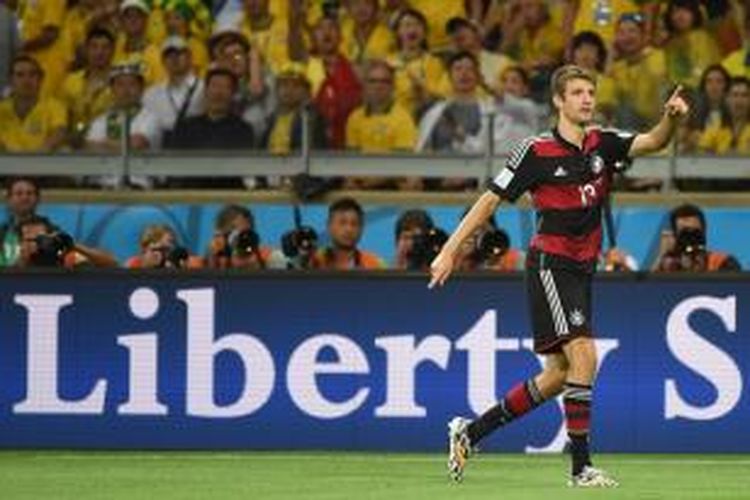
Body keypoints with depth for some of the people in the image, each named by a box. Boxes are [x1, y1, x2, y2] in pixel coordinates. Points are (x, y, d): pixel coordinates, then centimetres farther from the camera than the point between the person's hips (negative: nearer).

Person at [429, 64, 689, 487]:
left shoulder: (603, 144, 7)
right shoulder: (537, 152, -8)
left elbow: (653, 142, -6)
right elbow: (492, 200, -3)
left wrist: (672, 118, -28)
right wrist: (451, 250, -5)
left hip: (581, 270, 7)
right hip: (550, 262, -7)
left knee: (559, 375, 11)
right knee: (584, 355, -19)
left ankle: (470, 432, 23)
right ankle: (581, 466, -16)